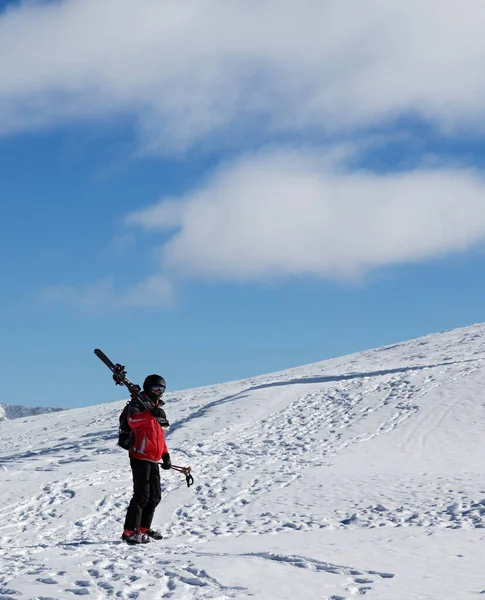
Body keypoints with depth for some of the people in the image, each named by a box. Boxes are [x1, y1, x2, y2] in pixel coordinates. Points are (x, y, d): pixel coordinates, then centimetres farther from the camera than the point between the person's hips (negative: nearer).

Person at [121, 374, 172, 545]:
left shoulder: (158, 410, 20)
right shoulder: (138, 404, -5)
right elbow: (132, 419, -28)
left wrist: (165, 455, 18)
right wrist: (150, 414, -40)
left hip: (154, 460, 9)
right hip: (140, 458, -9)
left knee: (155, 497, 12)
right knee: (141, 496, -13)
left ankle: (144, 528, 24)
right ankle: (130, 532, -11)